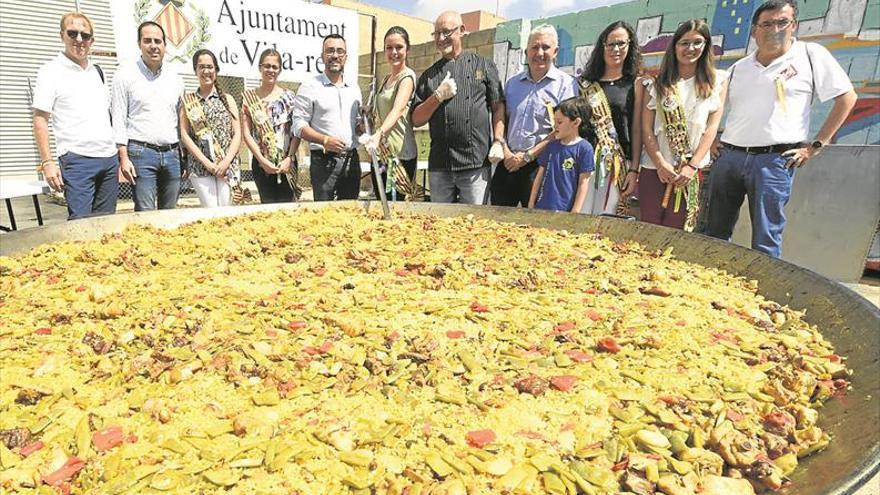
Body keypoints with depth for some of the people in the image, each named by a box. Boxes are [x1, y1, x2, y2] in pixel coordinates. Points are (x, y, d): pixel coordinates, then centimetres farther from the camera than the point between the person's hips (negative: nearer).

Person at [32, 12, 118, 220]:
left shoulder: (97, 71, 16)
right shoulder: (51, 72, 0)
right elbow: (40, 120, -3)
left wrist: (120, 154, 14)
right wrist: (47, 162, -12)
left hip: (109, 158, 6)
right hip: (77, 160, -5)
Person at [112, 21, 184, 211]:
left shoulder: (175, 79, 15)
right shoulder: (126, 74, 3)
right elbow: (118, 119, -1)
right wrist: (124, 158, -10)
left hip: (172, 154, 4)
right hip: (141, 152, -4)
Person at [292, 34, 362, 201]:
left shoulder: (354, 87, 15)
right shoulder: (310, 87, -1)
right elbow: (299, 126, -6)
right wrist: (325, 140, -20)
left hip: (352, 158, 5)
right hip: (324, 160, -5)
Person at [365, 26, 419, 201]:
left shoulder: (407, 76, -8)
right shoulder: (386, 80, 17)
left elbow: (398, 109, -26)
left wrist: (379, 134, -41)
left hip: (400, 153, -8)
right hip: (380, 152, 8)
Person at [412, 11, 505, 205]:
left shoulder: (483, 65, 9)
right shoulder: (429, 76, 15)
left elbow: (498, 106, 6)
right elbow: (416, 120, 9)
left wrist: (498, 141, -6)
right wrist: (438, 97, -5)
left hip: (477, 162, -2)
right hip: (439, 166, 3)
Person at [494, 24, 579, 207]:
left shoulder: (567, 84, -2)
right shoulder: (512, 83, 14)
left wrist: (527, 156, -12)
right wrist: (505, 151, -3)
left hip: (540, 166, -4)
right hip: (508, 163, 5)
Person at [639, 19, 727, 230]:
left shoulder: (717, 81, 8)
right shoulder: (659, 82, 8)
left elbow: (711, 127, 1)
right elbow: (647, 128, 2)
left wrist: (692, 166, -9)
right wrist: (661, 164, -8)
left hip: (692, 171, 0)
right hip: (655, 168, 0)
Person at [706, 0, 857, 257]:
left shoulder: (811, 54, 3)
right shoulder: (739, 67, 14)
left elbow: (847, 97, 3)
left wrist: (816, 145, -2)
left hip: (774, 160, -4)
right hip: (729, 157, 4)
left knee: (766, 241, -3)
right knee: (715, 234, 10)